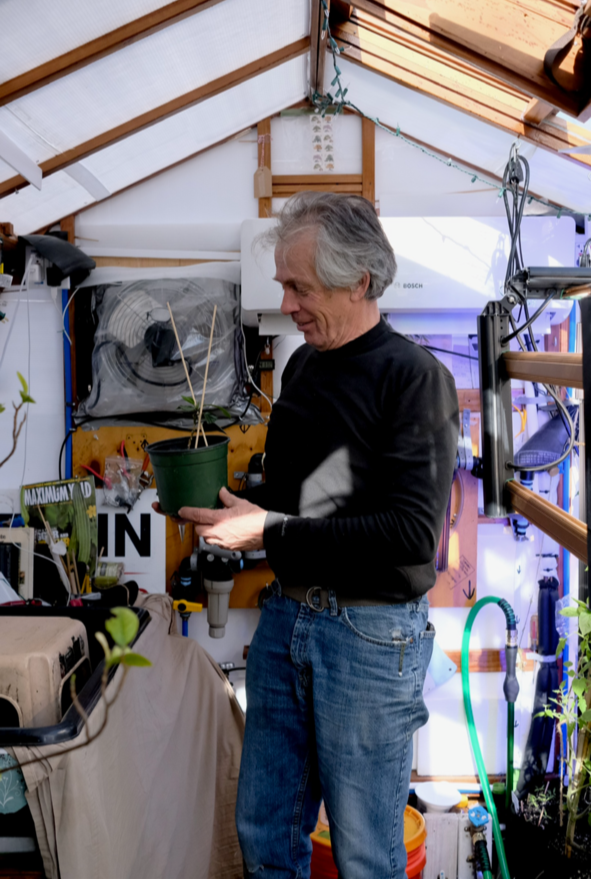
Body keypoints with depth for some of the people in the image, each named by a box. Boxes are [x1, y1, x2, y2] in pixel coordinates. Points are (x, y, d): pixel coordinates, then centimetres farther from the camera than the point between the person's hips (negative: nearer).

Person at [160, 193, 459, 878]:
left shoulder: (414, 377, -14)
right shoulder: (302, 365, 10)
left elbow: (413, 534, -21)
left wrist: (270, 532, -20)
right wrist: (223, 503, 2)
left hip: (371, 634, -7)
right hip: (286, 616, 7)